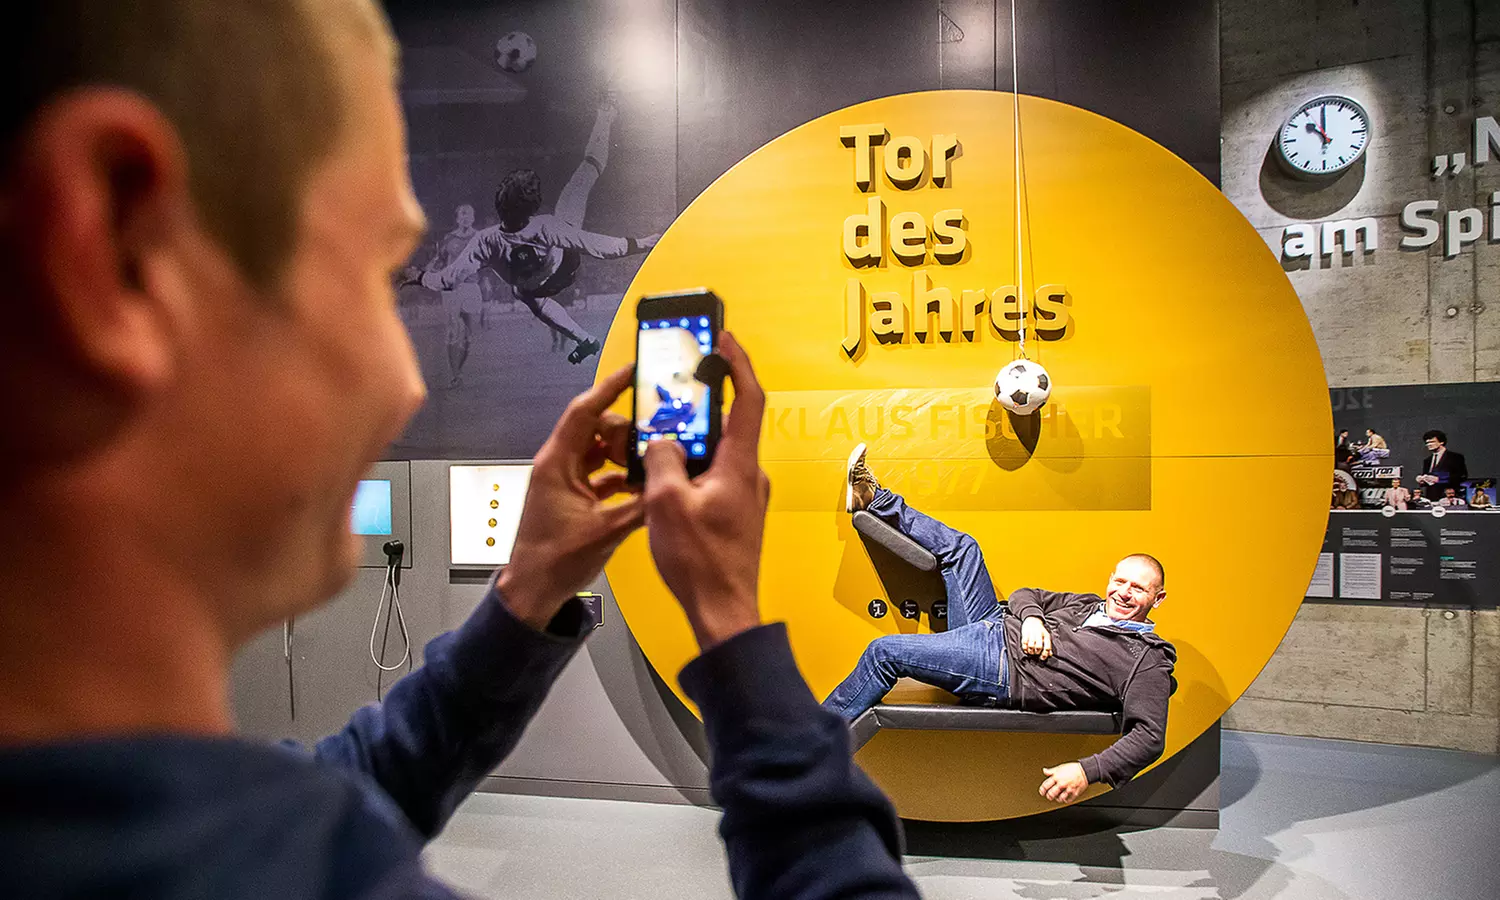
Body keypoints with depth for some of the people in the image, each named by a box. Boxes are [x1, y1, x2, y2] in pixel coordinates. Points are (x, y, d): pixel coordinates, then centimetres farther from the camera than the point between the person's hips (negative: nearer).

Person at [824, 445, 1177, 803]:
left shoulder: (1147, 660, -4)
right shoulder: (1089, 605, 17)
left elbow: (1149, 736, -15)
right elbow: (1026, 594, 18)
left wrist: (1088, 771, -29)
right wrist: (1032, 617, -7)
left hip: (1003, 666, -7)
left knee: (884, 652, -17)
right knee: (961, 547, 8)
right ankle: (874, 501, 20)